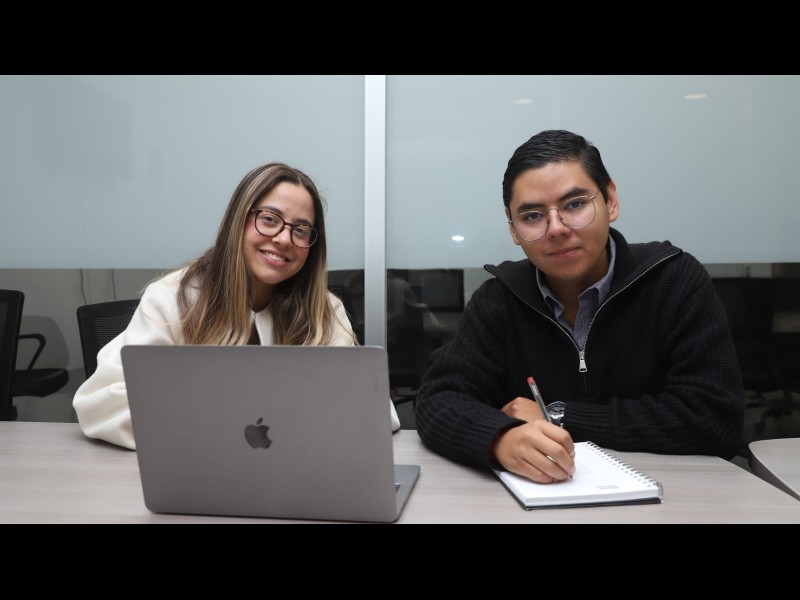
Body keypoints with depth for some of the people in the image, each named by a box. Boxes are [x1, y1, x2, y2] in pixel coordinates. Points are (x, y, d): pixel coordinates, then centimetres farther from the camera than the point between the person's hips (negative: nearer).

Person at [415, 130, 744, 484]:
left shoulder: (675, 280, -8)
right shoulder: (499, 298, -4)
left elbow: (717, 419, -15)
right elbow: (438, 402, -11)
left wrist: (560, 419, -15)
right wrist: (503, 438, -33)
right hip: (531, 499, 2)